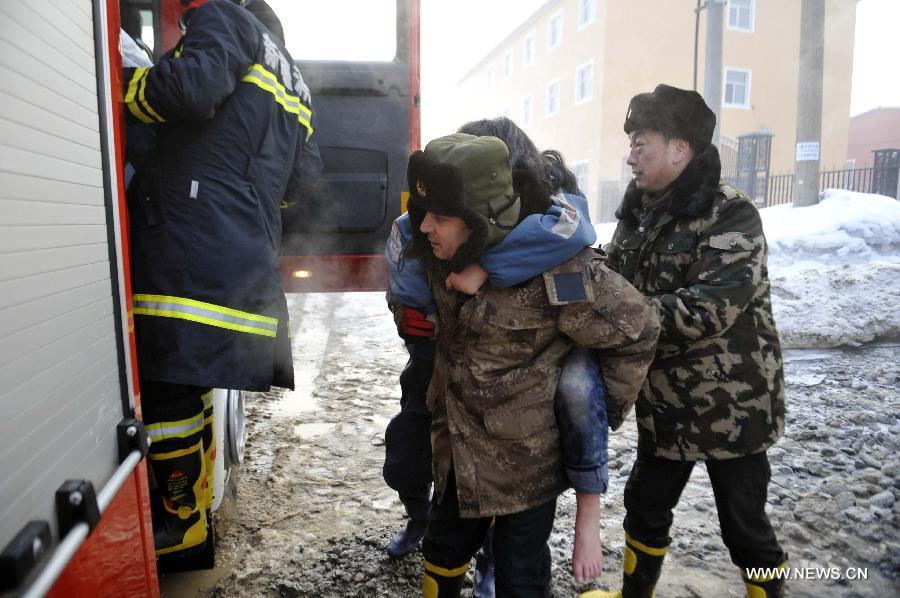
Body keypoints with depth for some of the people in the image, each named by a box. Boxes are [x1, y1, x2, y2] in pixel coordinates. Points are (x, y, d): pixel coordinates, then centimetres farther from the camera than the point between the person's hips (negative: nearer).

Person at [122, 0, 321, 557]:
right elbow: (305, 177, 26)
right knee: (188, 383, 16)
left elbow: (194, 86, -15)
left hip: (195, 245, -9)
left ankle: (182, 521, 13)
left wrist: (118, 83, 0)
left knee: (166, 384, 0)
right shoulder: (295, 87, 29)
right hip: (250, 256, 9)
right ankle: (194, 504, 26)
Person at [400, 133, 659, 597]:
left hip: (527, 459, -6)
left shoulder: (556, 269, -29)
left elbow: (635, 332, -14)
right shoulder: (445, 254, -8)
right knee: (443, 550, 25)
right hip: (457, 449, 6)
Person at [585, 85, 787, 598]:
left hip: (732, 403, -7)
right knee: (645, 503, 21)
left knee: (743, 522, 10)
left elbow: (710, 308, -28)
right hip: (664, 400, 7)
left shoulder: (731, 214, -18)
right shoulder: (641, 212, 4)